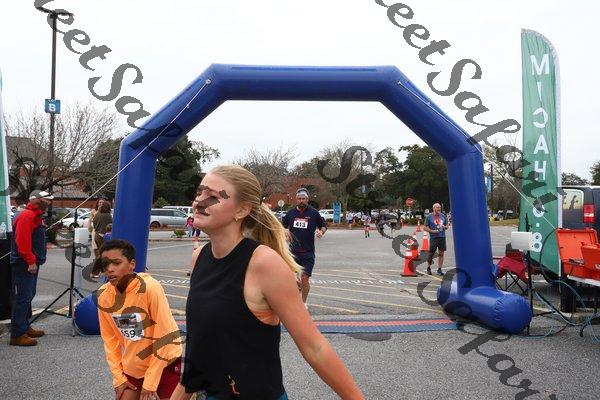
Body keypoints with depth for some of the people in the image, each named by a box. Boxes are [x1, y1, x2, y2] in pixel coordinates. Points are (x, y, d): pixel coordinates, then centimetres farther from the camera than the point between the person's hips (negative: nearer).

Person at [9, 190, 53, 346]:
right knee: (23, 298, -8)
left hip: (32, 263, 10)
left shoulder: (36, 216, 18)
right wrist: (31, 261, -23)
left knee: (28, 296, 16)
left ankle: (25, 327, 26)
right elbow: (22, 241, -23)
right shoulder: (26, 216, -15)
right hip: (24, 264, -10)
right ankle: (18, 335, -4)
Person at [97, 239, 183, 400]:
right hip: (132, 366, 4)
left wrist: (150, 383, -16)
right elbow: (110, 339, 2)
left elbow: (165, 337, -21)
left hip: (164, 361, -4)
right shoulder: (103, 294, -11)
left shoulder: (150, 288, -26)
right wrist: (118, 377, 1)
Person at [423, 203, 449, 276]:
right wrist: (432, 231, -14)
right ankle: (428, 268, 21)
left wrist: (444, 227, -4)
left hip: (442, 237, 3)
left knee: (441, 253, 1)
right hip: (433, 237, -3)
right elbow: (425, 227, 0)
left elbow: (447, 226, 19)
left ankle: (439, 270, 8)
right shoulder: (429, 217, 0)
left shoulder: (443, 216, 11)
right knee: (431, 253, 2)